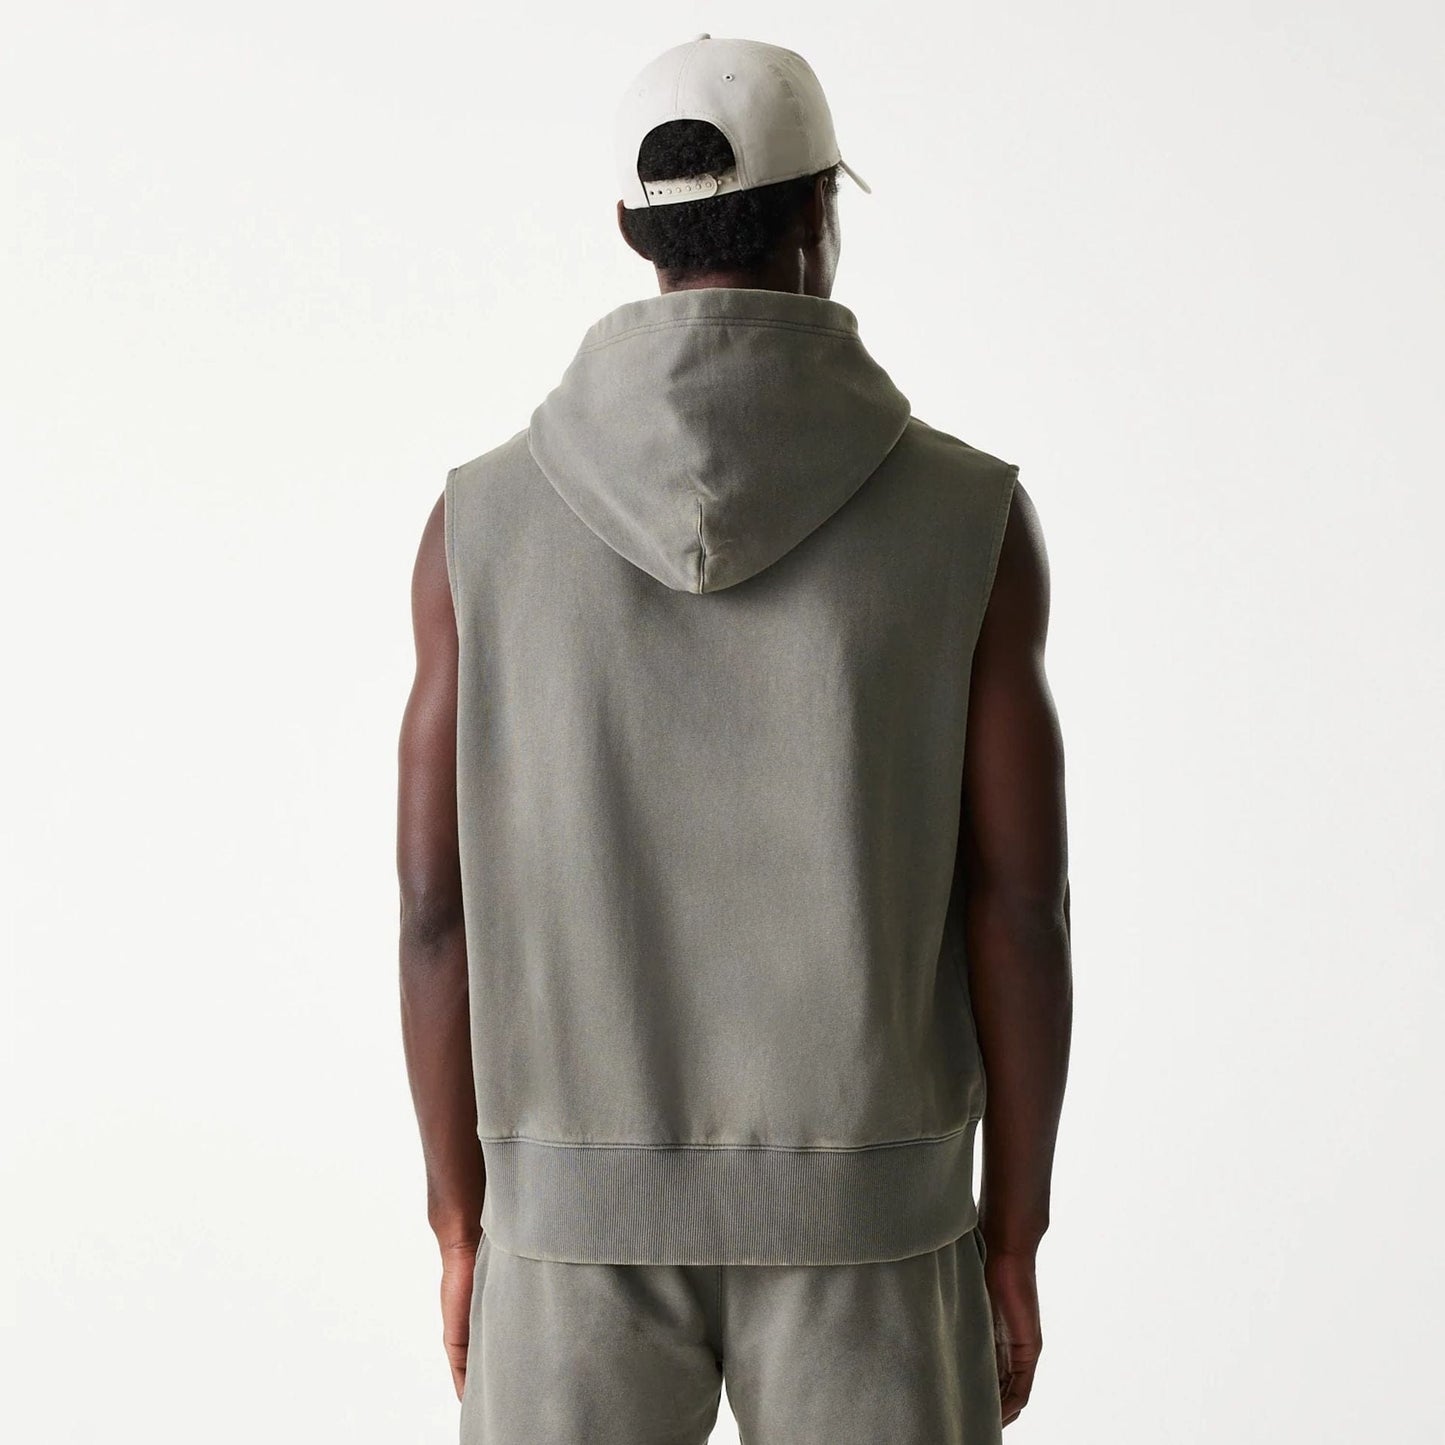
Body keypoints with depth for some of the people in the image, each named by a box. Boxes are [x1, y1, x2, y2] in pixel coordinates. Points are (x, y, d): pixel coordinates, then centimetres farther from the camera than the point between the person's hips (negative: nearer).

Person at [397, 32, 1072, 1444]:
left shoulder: (485, 518, -5)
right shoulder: (968, 514, -8)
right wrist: (1016, 1234, 4)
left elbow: (440, 910, -4)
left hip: (586, 1215, 1)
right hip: (856, 1221, -1)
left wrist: (461, 1228, 8)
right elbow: (1018, 908, -8)